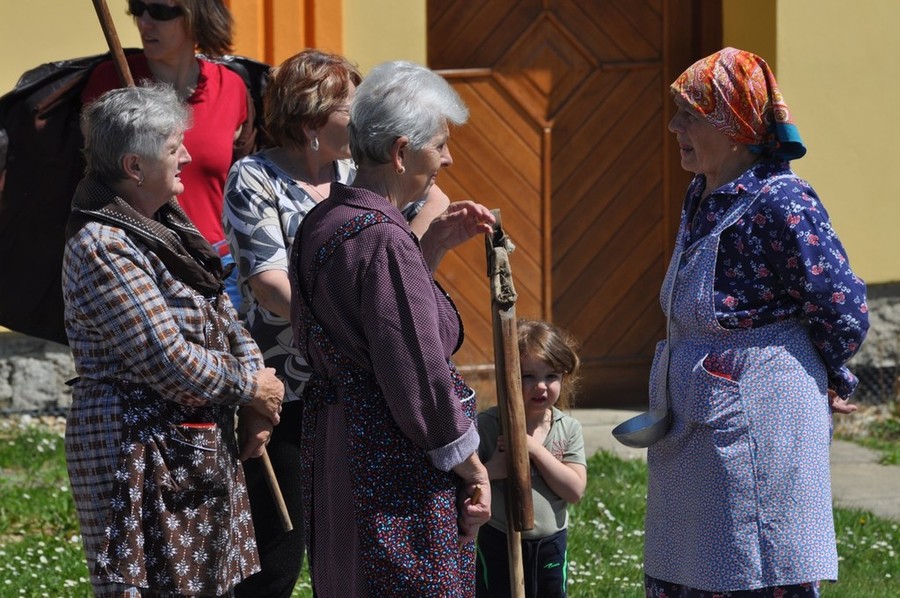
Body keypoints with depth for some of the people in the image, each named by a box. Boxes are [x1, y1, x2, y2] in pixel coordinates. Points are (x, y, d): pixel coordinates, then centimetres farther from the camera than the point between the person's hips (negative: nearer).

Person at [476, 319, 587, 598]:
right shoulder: (487, 426, -11)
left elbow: (575, 489, -10)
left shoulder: (568, 429, -1)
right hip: (498, 547, -3)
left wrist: (535, 449, -19)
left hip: (550, 546, 3)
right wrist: (491, 470, -28)